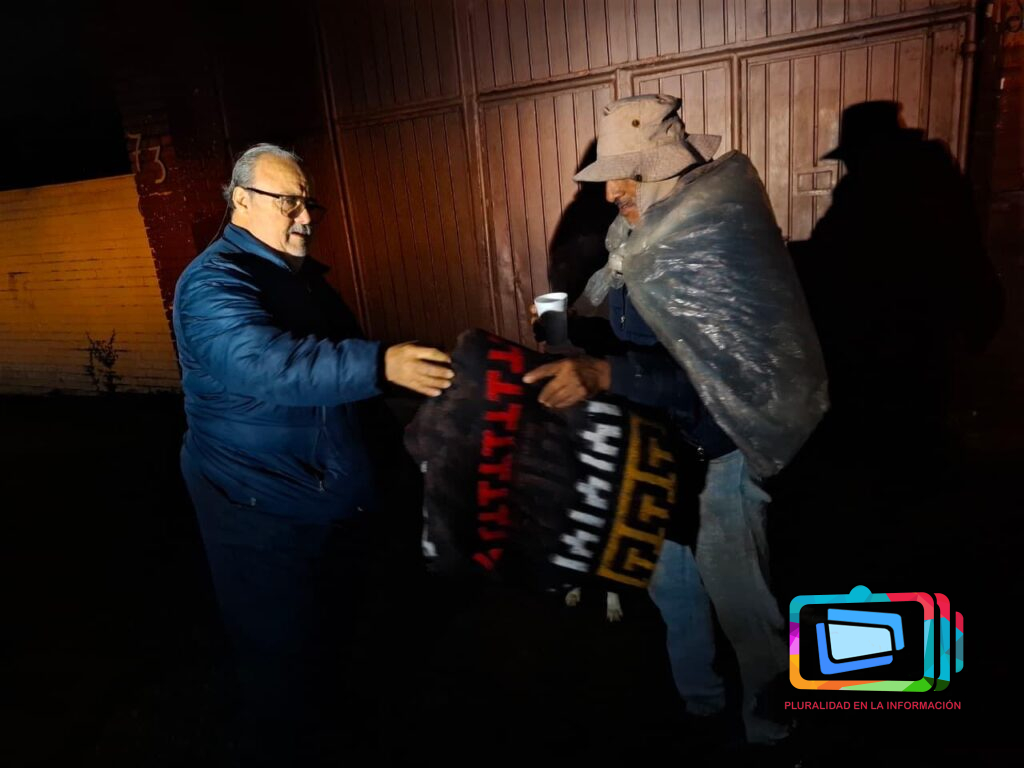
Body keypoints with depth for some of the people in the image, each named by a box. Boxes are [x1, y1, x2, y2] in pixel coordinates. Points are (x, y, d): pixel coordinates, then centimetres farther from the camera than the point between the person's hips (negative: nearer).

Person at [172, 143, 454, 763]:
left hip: (338, 498, 9)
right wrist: (381, 364, -49)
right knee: (280, 651, 7)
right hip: (264, 509, -9)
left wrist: (374, 450, 21)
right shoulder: (215, 282, -19)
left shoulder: (302, 274, 10)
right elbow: (265, 363, -39)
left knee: (332, 630, 25)